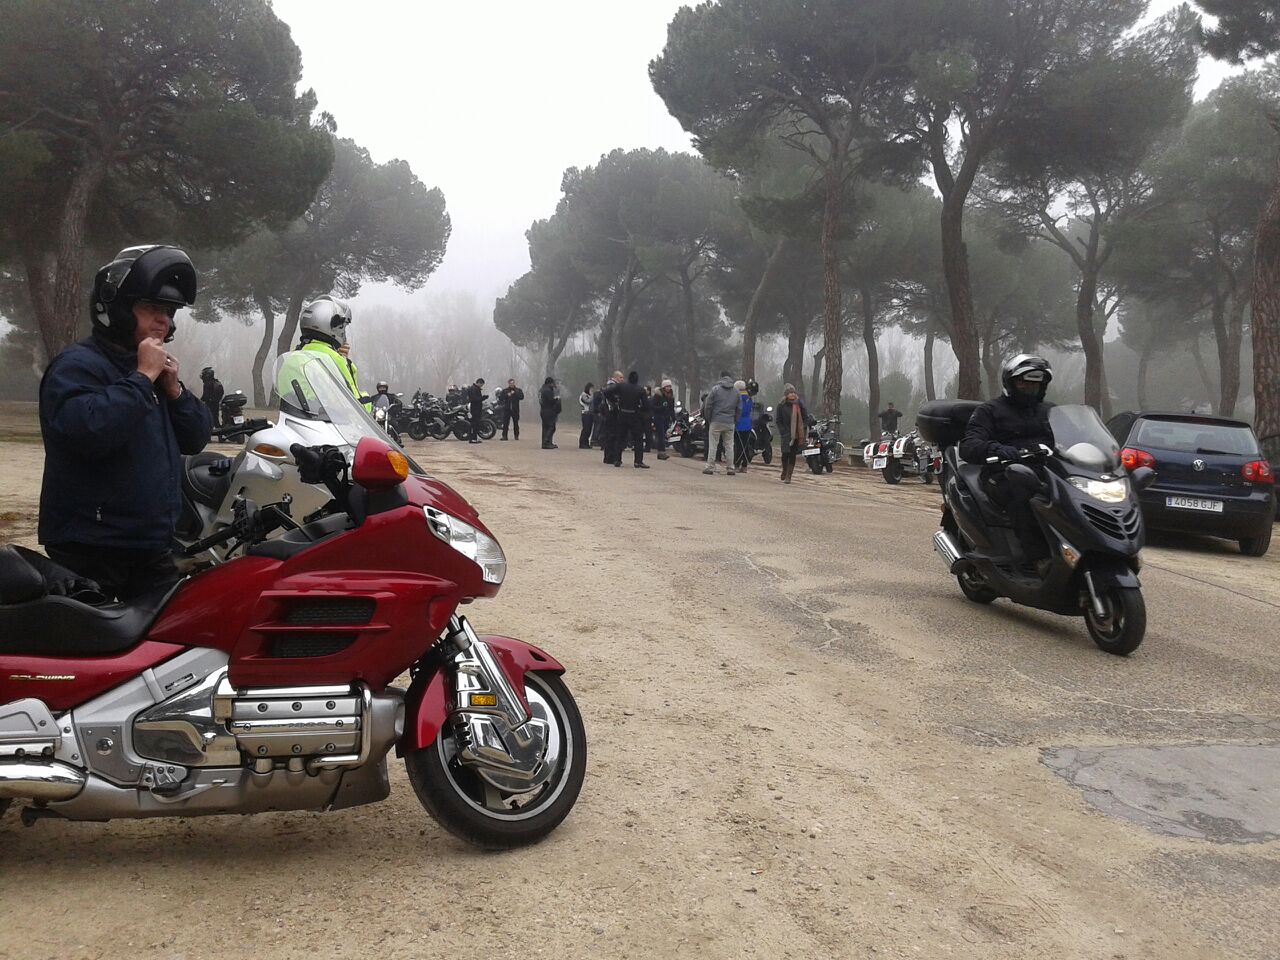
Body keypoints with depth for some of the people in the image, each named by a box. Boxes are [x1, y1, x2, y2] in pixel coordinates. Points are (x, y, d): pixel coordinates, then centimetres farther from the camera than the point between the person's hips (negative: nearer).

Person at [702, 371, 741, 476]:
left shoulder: (715, 389, -5)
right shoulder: (736, 391, 7)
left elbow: (707, 405, -5)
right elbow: (739, 408, 8)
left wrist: (708, 419, 6)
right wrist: (735, 421, 15)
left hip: (716, 422, -3)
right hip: (730, 423, 3)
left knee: (712, 445, 2)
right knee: (729, 446, 8)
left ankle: (710, 467, 0)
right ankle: (730, 468, 8)